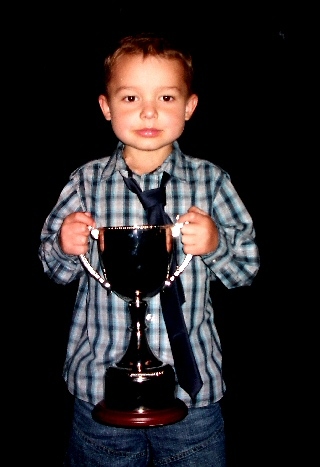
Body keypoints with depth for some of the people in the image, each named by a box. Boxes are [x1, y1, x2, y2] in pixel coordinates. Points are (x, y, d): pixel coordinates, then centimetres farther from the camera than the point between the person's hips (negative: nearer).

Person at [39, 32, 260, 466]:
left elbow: (248, 265, -1)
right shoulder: (87, 182, -2)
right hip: (100, 382, 1)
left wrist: (216, 244, -20)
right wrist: (64, 249, -16)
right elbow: (55, 267, 5)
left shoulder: (209, 181, -3)